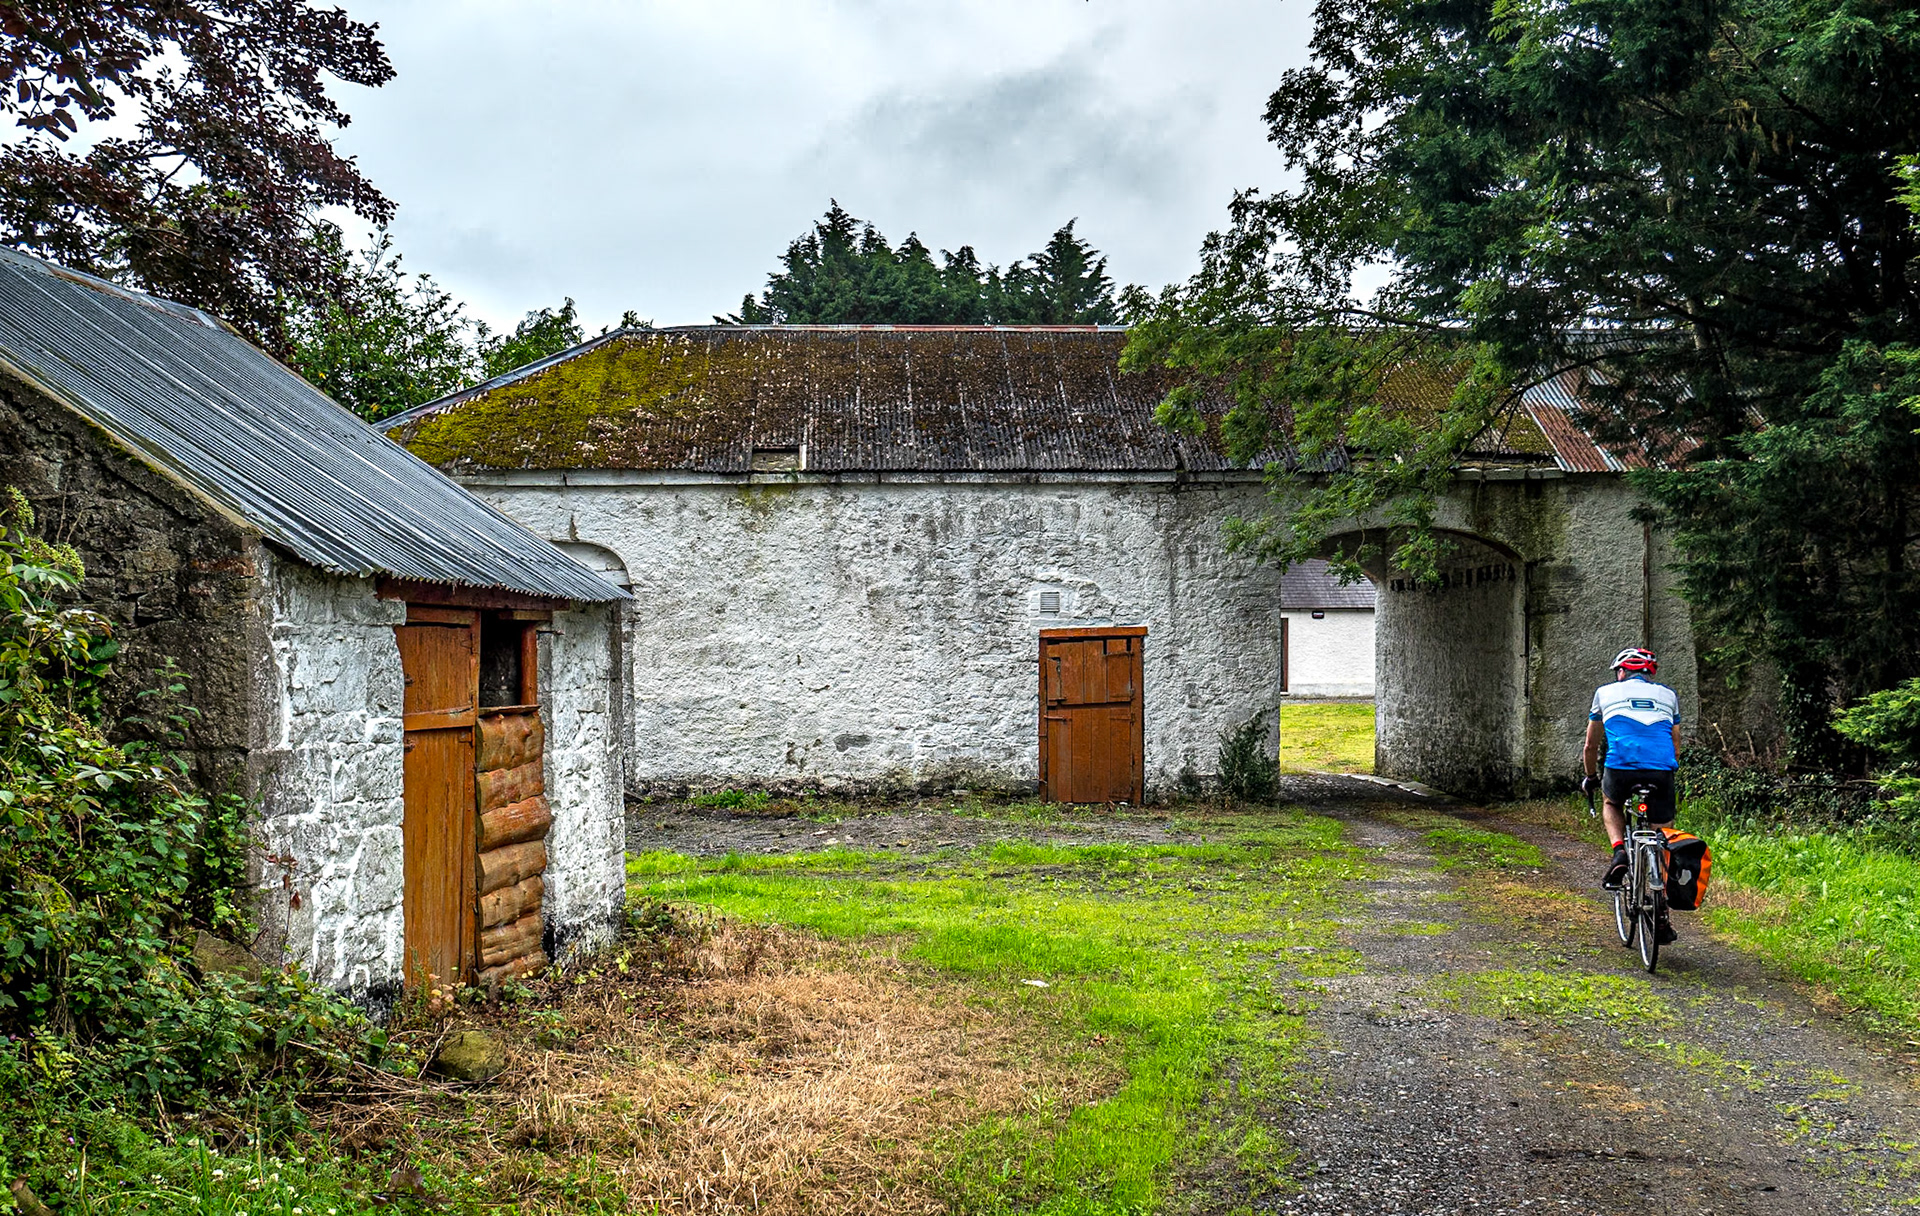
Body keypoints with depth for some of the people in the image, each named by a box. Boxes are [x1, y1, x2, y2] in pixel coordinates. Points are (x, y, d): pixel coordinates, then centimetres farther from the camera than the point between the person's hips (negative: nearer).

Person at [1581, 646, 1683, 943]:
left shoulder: (1606, 692, 21)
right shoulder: (1668, 695, 25)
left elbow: (1591, 745, 28)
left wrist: (1591, 778, 43)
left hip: (1621, 770, -1)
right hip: (1661, 773, 1)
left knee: (1610, 802, 33)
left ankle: (1619, 854, 7)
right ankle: (1660, 916, 8)